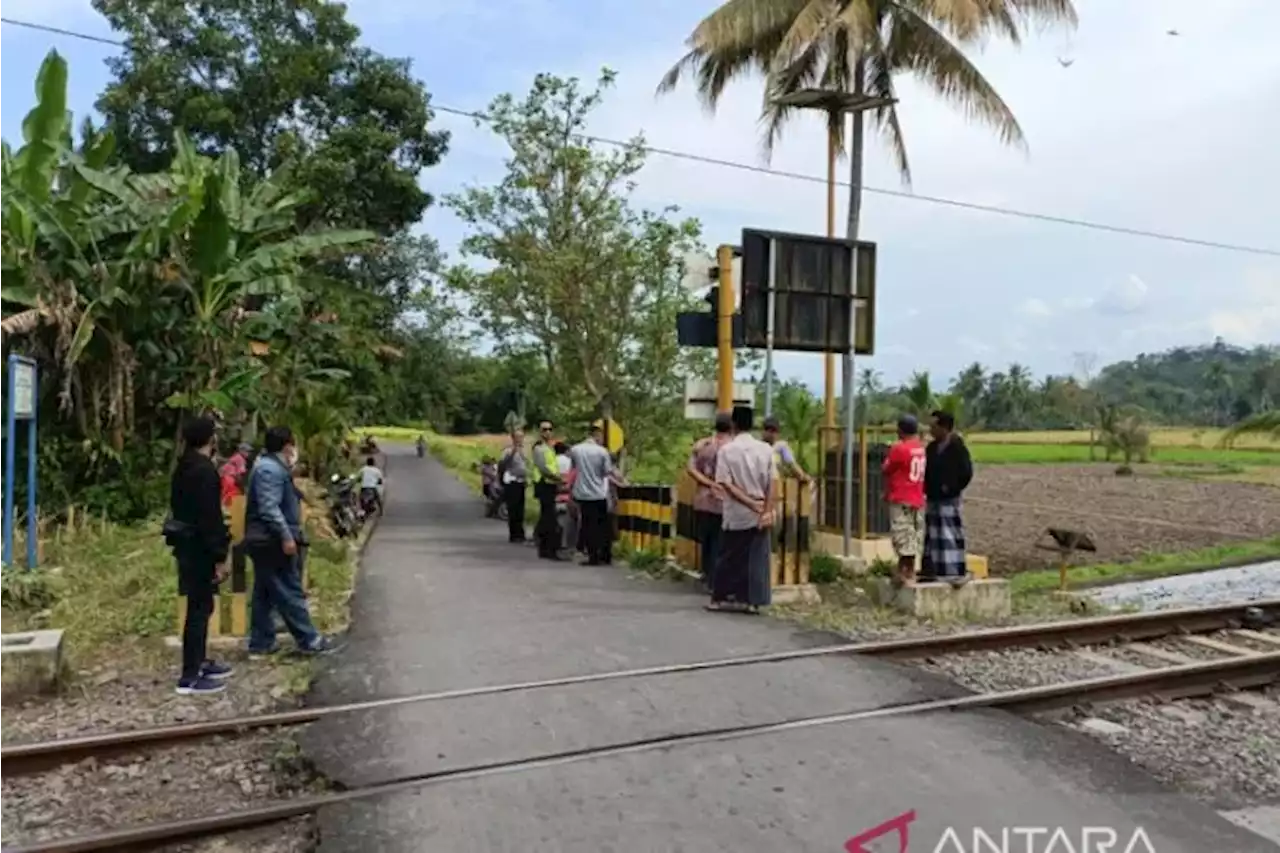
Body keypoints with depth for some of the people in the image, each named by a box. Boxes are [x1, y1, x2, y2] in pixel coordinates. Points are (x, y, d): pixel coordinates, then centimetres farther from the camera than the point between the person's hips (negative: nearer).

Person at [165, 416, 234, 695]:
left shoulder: (183, 468, 12)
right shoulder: (205, 470, -19)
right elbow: (210, 517, -22)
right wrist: (220, 557, -19)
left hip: (187, 544, 10)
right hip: (200, 548, -10)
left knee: (200, 606, 19)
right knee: (199, 608, -5)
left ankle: (199, 663, 29)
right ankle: (190, 677, 0)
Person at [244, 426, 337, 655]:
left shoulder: (273, 466, 16)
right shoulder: (270, 469, -17)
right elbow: (269, 508, -25)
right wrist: (286, 537, -26)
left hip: (266, 541, 11)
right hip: (272, 541, -11)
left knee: (265, 594, 13)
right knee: (290, 592, -5)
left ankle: (260, 643, 19)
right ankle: (309, 640, 1)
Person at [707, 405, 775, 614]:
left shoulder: (726, 449, -7)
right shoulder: (765, 449, -1)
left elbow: (727, 485, -13)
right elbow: (771, 484, -5)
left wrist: (752, 504, -12)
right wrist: (767, 511, -6)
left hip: (735, 513, -1)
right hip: (760, 514, 1)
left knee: (730, 556, 10)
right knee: (757, 558, 7)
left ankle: (719, 598, 17)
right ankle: (752, 601, 8)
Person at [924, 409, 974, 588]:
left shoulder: (957, 447, -12)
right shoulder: (932, 447, 9)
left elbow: (966, 472, -14)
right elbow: (927, 471, 17)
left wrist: (951, 488, -11)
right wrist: (926, 489, 4)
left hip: (948, 500, -8)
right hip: (932, 499, 8)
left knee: (951, 534, -6)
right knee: (932, 535, 12)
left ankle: (957, 572, -1)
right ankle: (935, 571, 20)